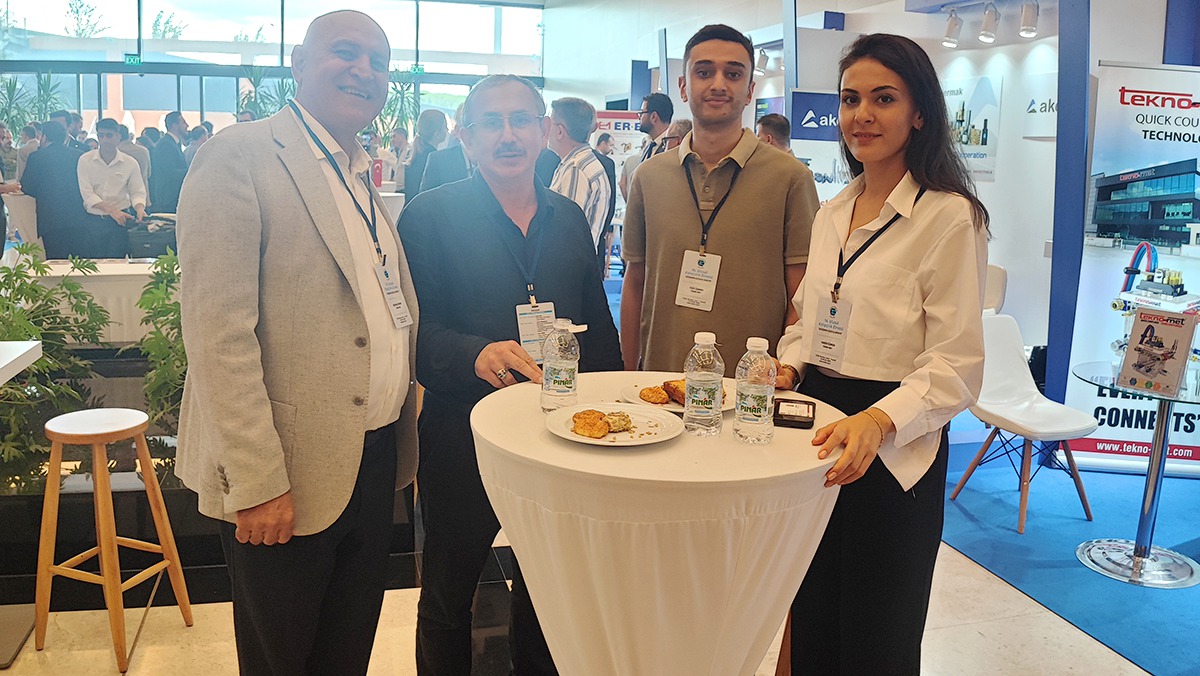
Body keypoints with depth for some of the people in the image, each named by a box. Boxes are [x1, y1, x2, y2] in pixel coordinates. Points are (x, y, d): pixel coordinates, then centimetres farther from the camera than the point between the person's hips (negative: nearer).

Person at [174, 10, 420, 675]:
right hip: (284, 480, -7)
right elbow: (219, 335, -19)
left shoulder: (363, 175, 12)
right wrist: (257, 483, -20)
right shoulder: (239, 156, -13)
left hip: (374, 462, 7)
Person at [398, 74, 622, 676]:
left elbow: (598, 328, 12)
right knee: (447, 598, 16)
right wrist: (474, 354, -30)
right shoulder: (429, 216, -6)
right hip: (462, 441, -3)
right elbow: (410, 328, -13)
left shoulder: (569, 219, 8)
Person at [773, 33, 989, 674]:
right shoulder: (831, 213, 10)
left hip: (893, 451, -6)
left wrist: (878, 421, -31)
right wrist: (788, 368, -3)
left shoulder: (949, 216, -11)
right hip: (816, 432, 6)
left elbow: (956, 363, -15)